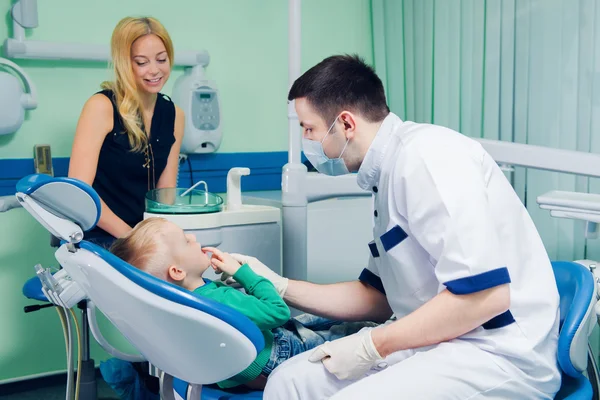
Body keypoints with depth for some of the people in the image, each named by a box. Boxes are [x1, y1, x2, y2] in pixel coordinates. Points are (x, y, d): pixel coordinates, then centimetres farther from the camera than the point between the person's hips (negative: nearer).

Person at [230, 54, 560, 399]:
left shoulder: (426, 155, -16)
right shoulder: (389, 172, 13)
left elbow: (484, 294, -24)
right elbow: (378, 295, 19)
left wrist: (371, 346, -15)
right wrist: (279, 287, 12)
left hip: (497, 350, -8)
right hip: (434, 340, 8)